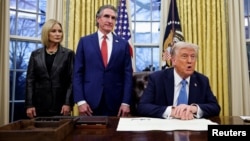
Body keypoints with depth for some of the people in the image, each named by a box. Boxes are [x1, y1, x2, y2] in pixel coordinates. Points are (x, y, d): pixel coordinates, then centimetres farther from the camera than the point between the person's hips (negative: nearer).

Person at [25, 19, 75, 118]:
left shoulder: (68, 54, 3)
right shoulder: (35, 54, 8)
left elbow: (72, 80, -2)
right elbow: (30, 80, 6)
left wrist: (68, 103, -10)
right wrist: (29, 104, -1)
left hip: (60, 105, -1)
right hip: (40, 104, 2)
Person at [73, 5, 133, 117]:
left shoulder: (123, 44, 6)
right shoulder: (85, 41, 5)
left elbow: (128, 75, 3)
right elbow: (78, 73, 2)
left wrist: (126, 102, -5)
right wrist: (80, 101, -6)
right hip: (90, 101, 0)